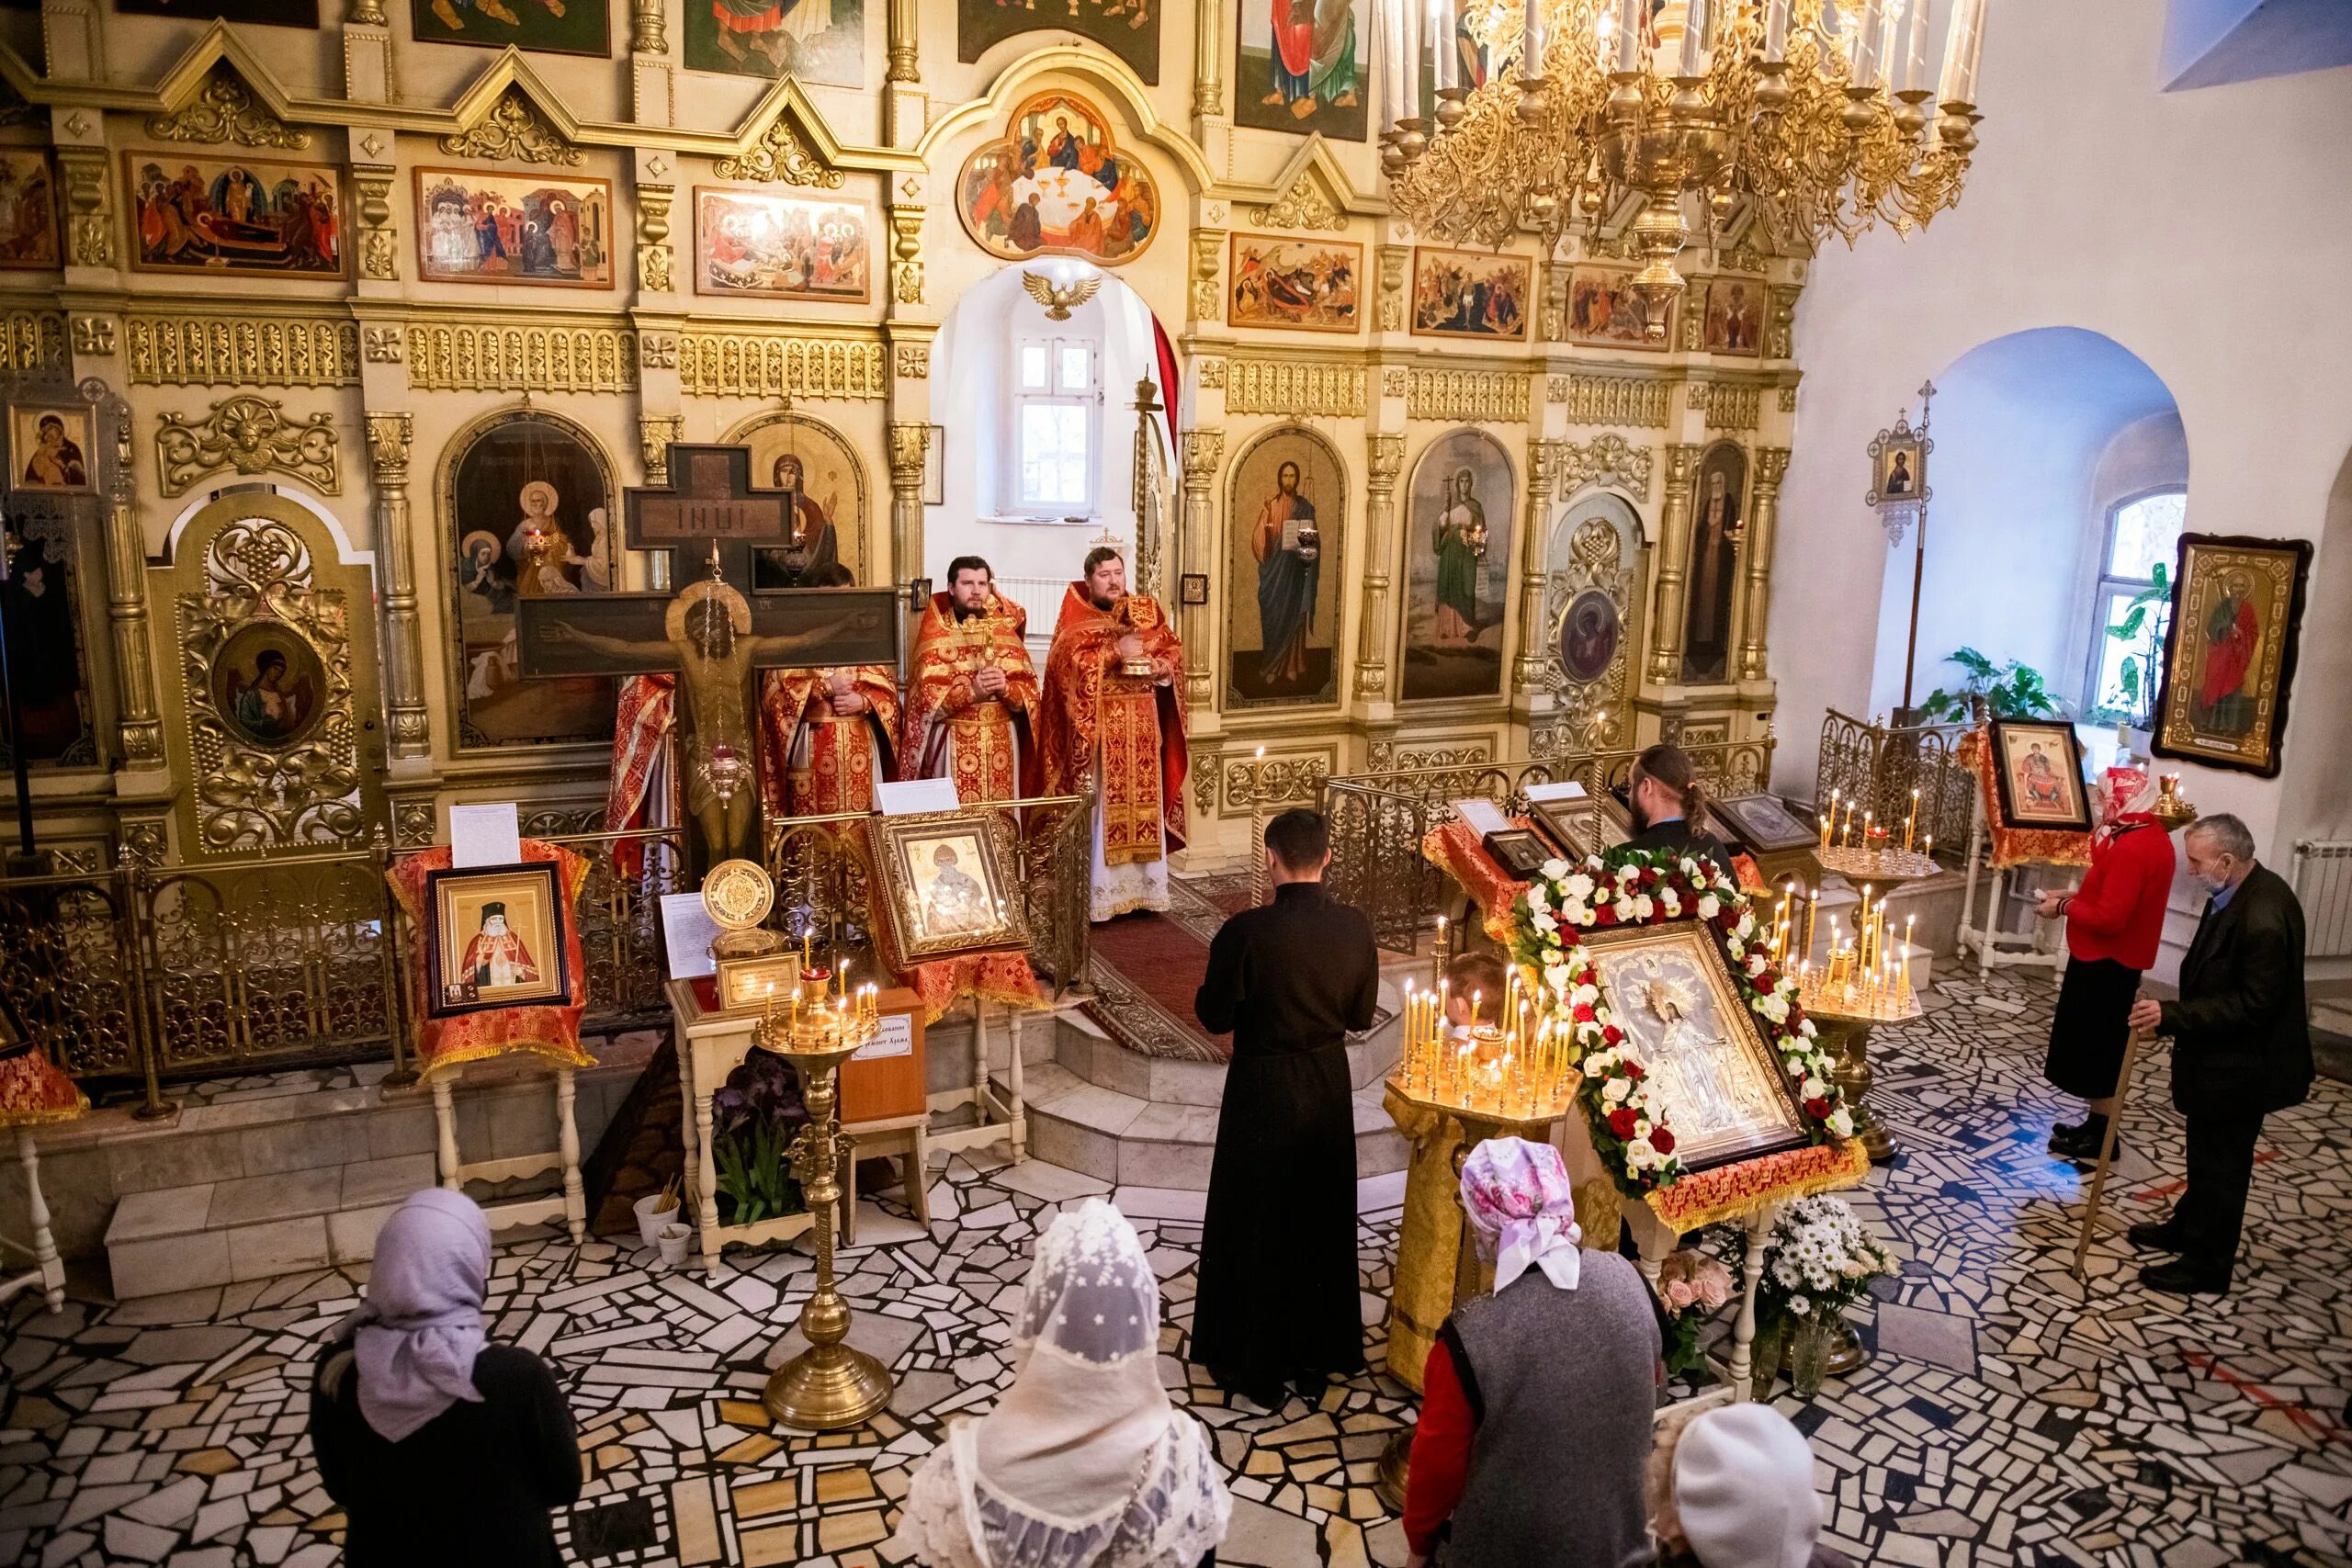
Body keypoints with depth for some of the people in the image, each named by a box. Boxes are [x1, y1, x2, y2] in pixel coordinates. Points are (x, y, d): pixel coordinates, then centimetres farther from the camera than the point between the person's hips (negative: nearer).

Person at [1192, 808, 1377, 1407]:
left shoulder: (1245, 932, -23)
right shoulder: (1356, 927, -11)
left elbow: (1214, 1017, -13)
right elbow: (1362, 1015, 0)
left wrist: (1212, 988, 6)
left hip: (1263, 1092, -4)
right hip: (1330, 1087, 4)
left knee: (1255, 1226, 13)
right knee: (1323, 1219, 20)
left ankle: (1254, 1363, 26)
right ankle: (1319, 1352, 36)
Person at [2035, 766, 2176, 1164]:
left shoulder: (2131, 848, -25)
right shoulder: (2152, 836, 8)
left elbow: (2109, 917, -28)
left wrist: (2064, 908, -14)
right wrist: (2074, 895, 8)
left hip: (2106, 962, -10)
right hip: (2114, 958, 10)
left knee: (2095, 1049, 1)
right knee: (2098, 1047, 18)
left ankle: (2100, 1137, 11)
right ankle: (2096, 1125, 27)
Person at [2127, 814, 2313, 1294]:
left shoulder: (2263, 917, -31)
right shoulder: (2243, 891, 0)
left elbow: (2253, 1005, -27)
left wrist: (2171, 1016, -27)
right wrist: (2175, 1014, 12)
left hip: (2239, 1067, -9)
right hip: (2222, 1056, 9)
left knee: (2221, 1165, 6)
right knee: (2206, 1154, 25)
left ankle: (2206, 1267, 21)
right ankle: (2188, 1227, 43)